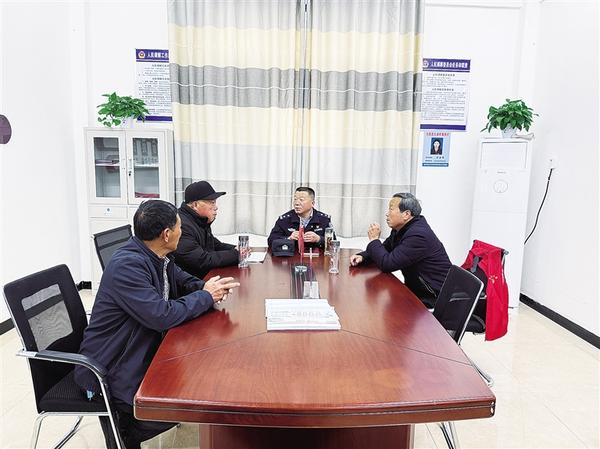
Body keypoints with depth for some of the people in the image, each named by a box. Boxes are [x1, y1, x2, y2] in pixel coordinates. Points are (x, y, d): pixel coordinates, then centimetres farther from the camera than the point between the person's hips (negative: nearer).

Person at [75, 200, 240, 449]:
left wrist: (206, 287, -9)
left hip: (143, 351, 9)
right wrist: (206, 296, -19)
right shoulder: (127, 265, -28)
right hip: (110, 369, -9)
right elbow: (162, 316, -32)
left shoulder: (158, 256, -1)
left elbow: (183, 280, 14)